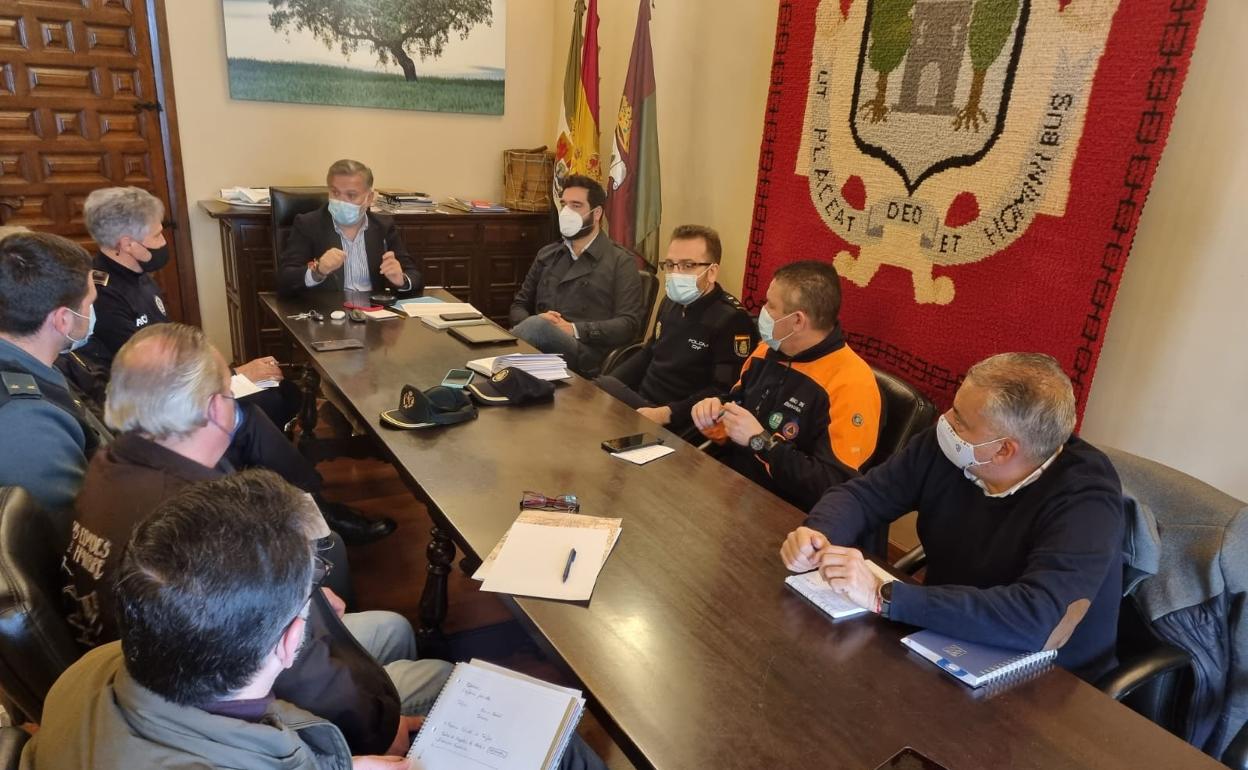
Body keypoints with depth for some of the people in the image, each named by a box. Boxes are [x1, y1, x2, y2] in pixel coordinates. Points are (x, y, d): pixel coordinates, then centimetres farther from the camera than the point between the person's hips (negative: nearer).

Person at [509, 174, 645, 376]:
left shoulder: (621, 262, 8)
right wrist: (529, 325, -2)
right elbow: (519, 306, 24)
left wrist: (574, 330, -15)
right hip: (540, 349, 4)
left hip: (585, 354, -4)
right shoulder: (546, 255, 24)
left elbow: (629, 323, -3)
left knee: (539, 326, -36)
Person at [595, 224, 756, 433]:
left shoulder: (732, 319, -14)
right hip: (641, 399, 8)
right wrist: (605, 386, 10)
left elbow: (723, 392, -21)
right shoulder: (671, 302, 13)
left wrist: (666, 414, -30)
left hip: (678, 423, -8)